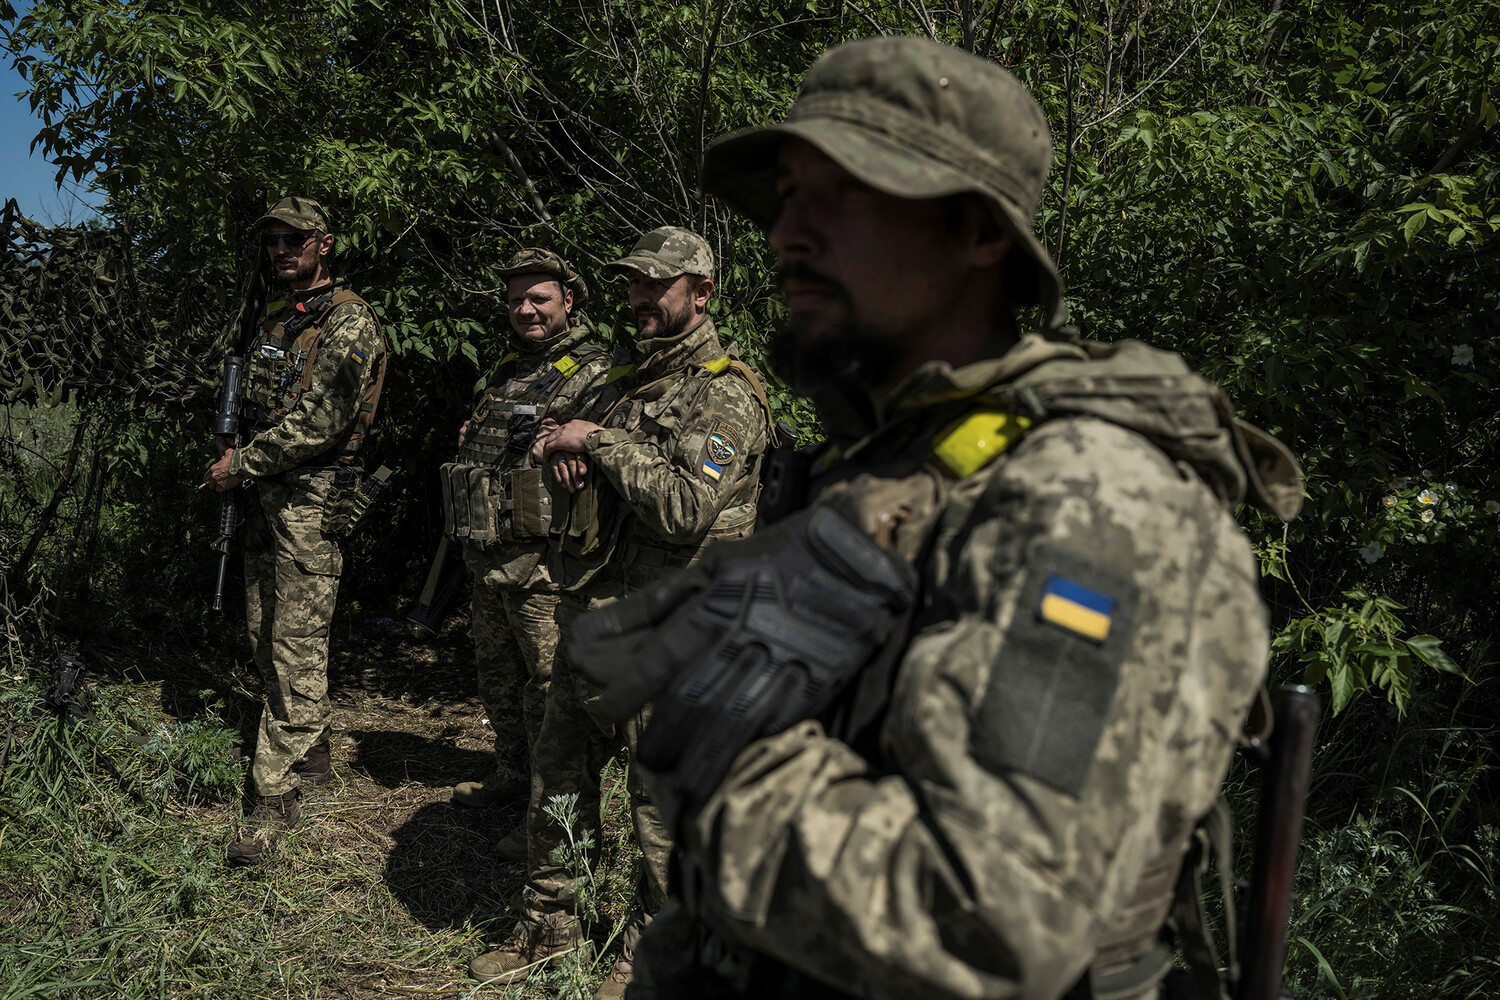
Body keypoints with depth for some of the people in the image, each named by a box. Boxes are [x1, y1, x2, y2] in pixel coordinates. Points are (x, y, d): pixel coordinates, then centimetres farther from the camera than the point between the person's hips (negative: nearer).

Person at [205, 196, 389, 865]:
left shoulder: (351, 322, -10)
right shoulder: (275, 320, 17)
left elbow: (318, 422, -19)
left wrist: (241, 464, -12)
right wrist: (234, 449, 6)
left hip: (313, 498, -9)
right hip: (265, 495, 9)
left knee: (297, 649, -7)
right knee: (266, 639, 14)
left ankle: (277, 797, -2)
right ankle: (312, 752, 29)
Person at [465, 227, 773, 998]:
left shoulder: (724, 395, -10)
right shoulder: (633, 379, 17)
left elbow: (687, 508, -22)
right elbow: (577, 464, 24)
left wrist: (600, 442, -16)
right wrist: (558, 446, 0)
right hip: (592, 615, 9)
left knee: (662, 808, 4)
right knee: (557, 784, 17)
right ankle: (546, 930, 34)